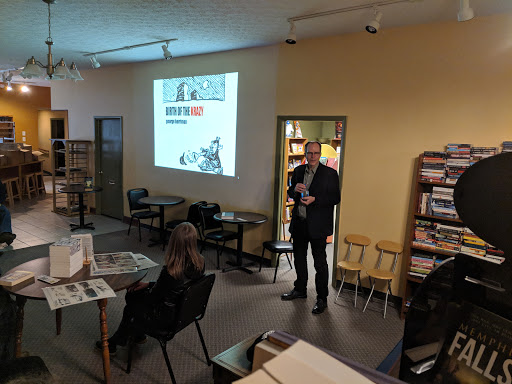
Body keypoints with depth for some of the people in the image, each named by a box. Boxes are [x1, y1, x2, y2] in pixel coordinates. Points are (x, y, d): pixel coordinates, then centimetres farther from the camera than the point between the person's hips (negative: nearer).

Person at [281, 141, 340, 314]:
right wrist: (295, 189, -9)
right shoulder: (298, 171, 8)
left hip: (317, 225, -5)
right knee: (299, 258, 18)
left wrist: (314, 199, -21)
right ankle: (300, 289, 37)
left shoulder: (330, 173, -7)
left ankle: (322, 299, 16)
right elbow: (290, 192, 15)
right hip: (299, 223, 6)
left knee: (320, 263, 3)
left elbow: (336, 197, -9)